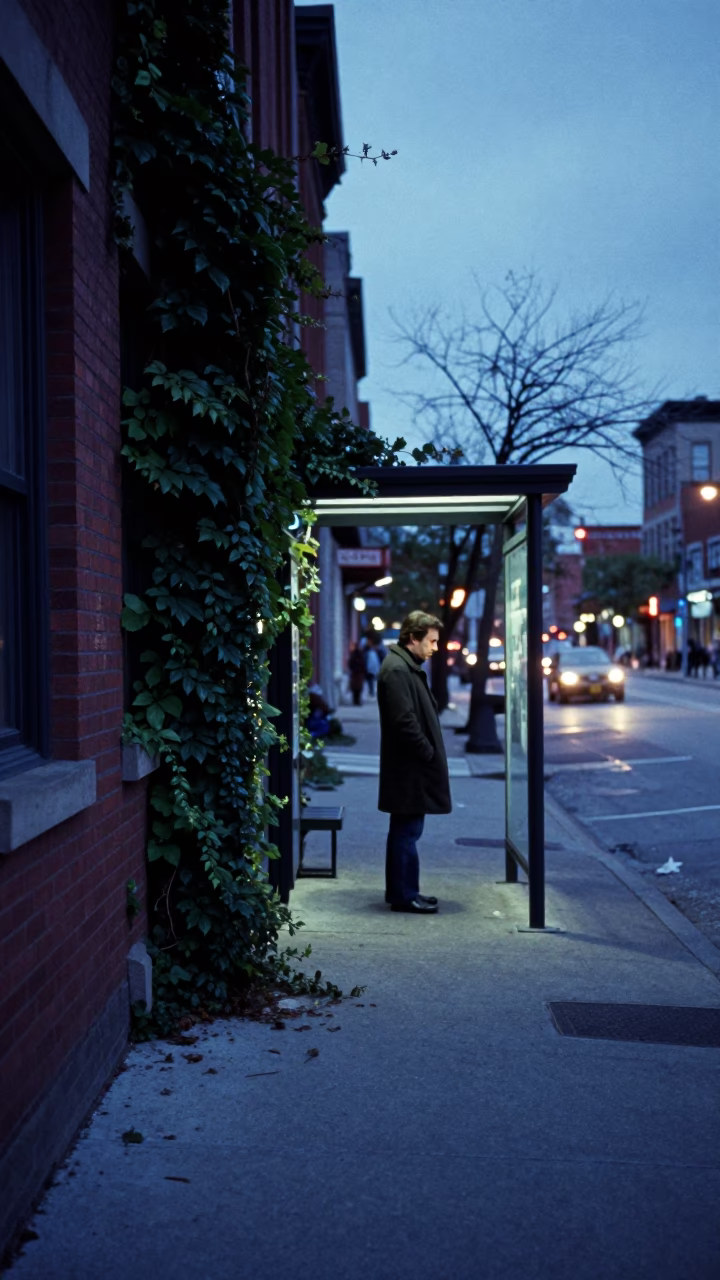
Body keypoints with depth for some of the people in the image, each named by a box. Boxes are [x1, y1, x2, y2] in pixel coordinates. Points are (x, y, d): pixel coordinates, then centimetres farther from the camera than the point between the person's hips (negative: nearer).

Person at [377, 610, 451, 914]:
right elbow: (404, 721, -23)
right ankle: (404, 895, 3)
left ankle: (400, 890, 23)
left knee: (404, 831, 15)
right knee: (407, 831, -4)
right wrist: (428, 753, -16)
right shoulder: (397, 670, -17)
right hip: (409, 768, -11)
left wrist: (431, 753, 12)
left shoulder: (407, 667, 17)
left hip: (412, 767, 11)